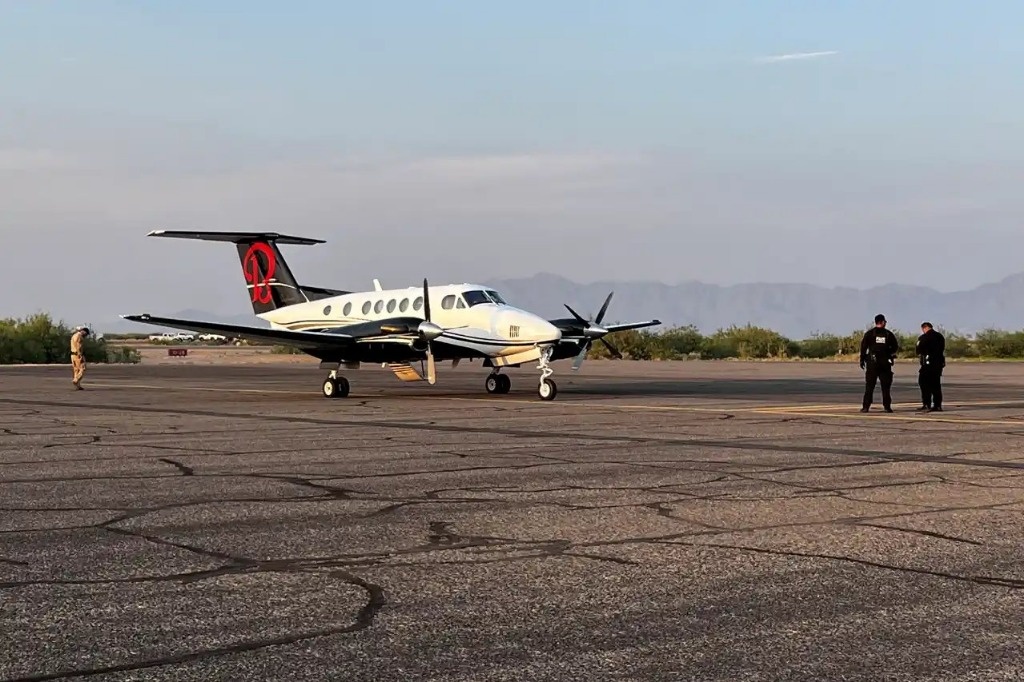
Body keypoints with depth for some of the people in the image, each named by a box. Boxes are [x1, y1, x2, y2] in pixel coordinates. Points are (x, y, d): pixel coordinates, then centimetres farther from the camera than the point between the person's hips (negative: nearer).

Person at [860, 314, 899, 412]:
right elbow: (896, 347, 7)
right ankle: (887, 406, 2)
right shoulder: (889, 334, 3)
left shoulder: (869, 333, 0)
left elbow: (863, 347, -4)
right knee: (886, 386, 6)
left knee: (869, 386, 1)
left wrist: (862, 360, 1)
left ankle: (866, 406, -4)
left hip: (872, 363, -1)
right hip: (885, 362, 1)